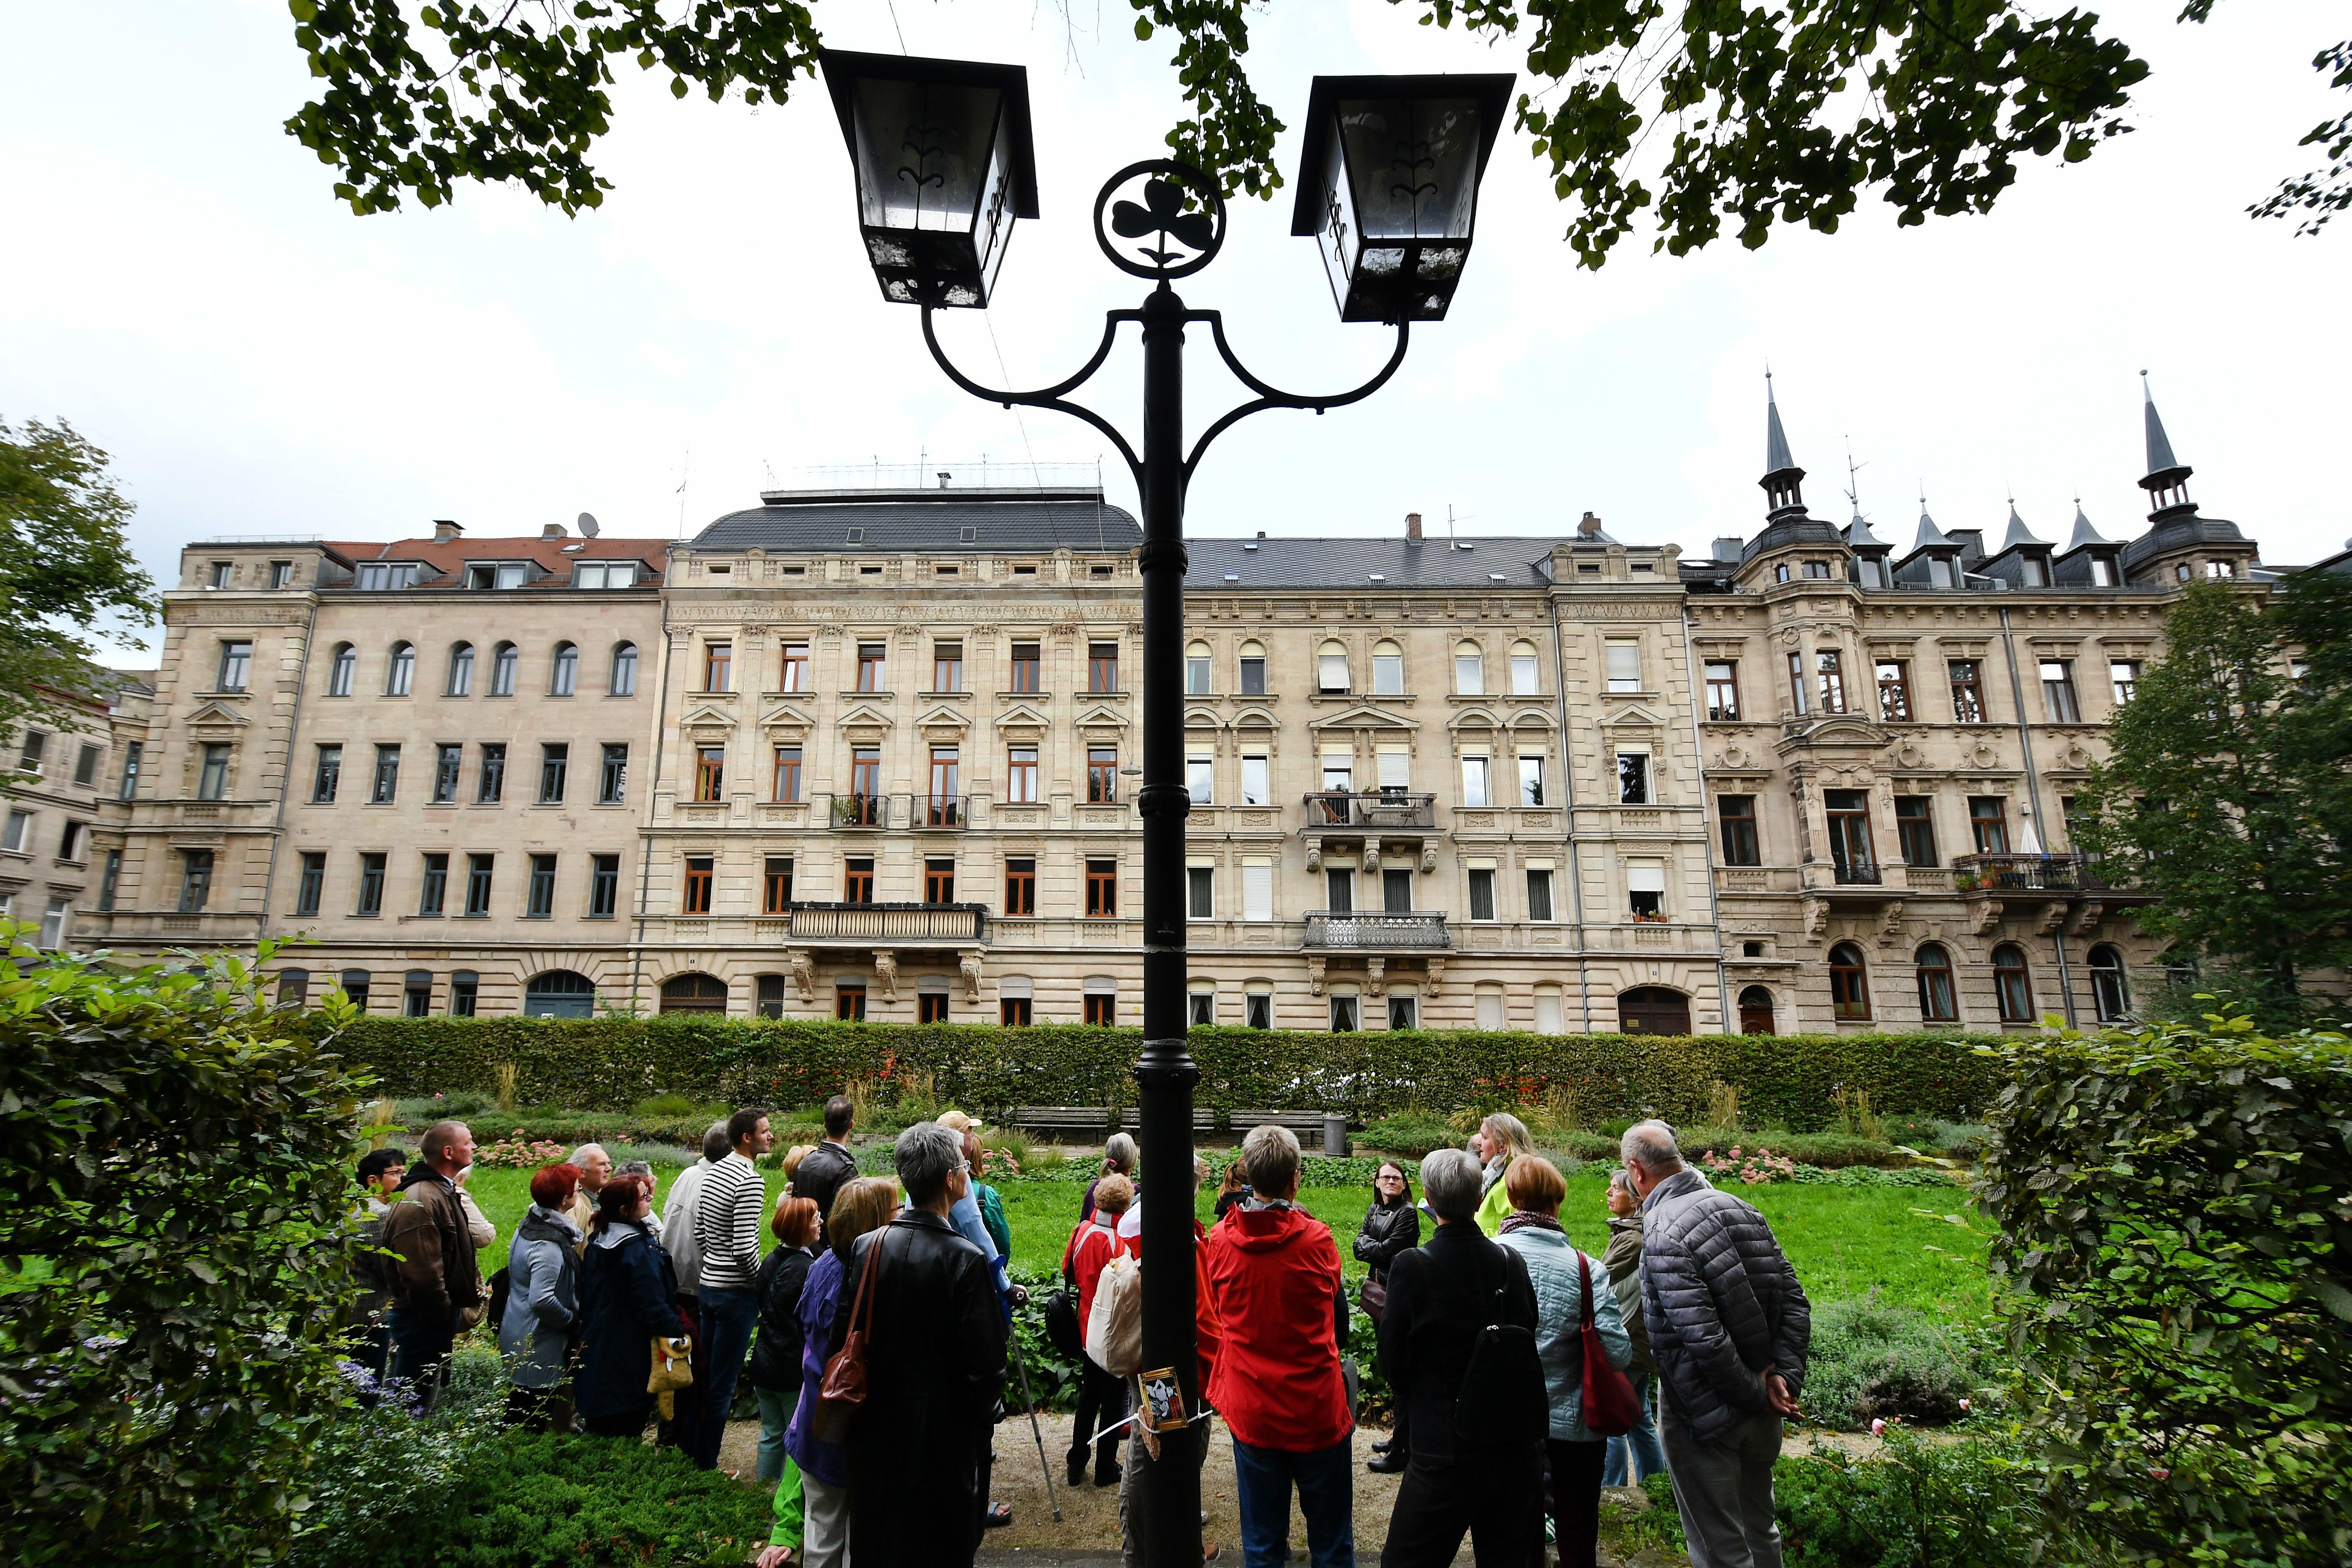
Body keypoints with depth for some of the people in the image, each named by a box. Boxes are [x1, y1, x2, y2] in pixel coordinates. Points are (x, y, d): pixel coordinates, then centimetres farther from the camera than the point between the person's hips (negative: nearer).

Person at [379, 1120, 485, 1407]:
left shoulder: (443, 1192, 12)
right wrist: (446, 1316, -17)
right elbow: (423, 1273, -24)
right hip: (423, 1320, -10)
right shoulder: (420, 1201, -22)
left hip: (438, 1316, 10)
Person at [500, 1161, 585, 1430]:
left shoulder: (528, 1225, 4)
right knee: (532, 1421, 3)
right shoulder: (549, 1245, -26)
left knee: (518, 1414, 20)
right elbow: (542, 1300, -32)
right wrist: (572, 1319, -16)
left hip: (517, 1335, 10)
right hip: (538, 1346, -10)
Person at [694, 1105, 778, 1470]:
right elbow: (745, 1248, -24)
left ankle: (690, 1452, 32)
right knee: (723, 1384, 4)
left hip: (709, 1284, 9)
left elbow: (700, 1229, 14)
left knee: (704, 1374, 20)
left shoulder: (714, 1172, 6)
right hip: (737, 1291, -9)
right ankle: (705, 1464, 15)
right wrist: (765, 1284, -9)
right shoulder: (750, 1180, -21)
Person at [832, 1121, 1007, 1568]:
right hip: (942, 1442, -5)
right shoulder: (965, 1260, -23)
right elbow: (986, 1364, -19)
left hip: (875, 1435, 5)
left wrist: (861, 1405, 14)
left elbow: (842, 1339, 0)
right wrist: (980, 1423, 0)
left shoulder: (866, 1247, -8)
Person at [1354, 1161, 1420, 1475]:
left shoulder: (1408, 1213, -12)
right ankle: (1399, 1436, 29)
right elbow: (1359, 1245, 5)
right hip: (1379, 1294, 8)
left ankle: (1401, 1451, 2)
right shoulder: (1374, 1210, 12)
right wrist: (1378, 1248, -11)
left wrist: (1370, 1248, -3)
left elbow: (1388, 1251, -18)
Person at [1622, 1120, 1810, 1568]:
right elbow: (1795, 1303, 0)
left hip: (1704, 1417, -7)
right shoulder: (1742, 1209, -1)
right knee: (1760, 1530, 27)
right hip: (1762, 1413, 8)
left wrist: (1758, 1394, -14)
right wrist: (1784, 1374, -5)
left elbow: (1705, 1340, -28)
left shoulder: (1662, 1235, -25)